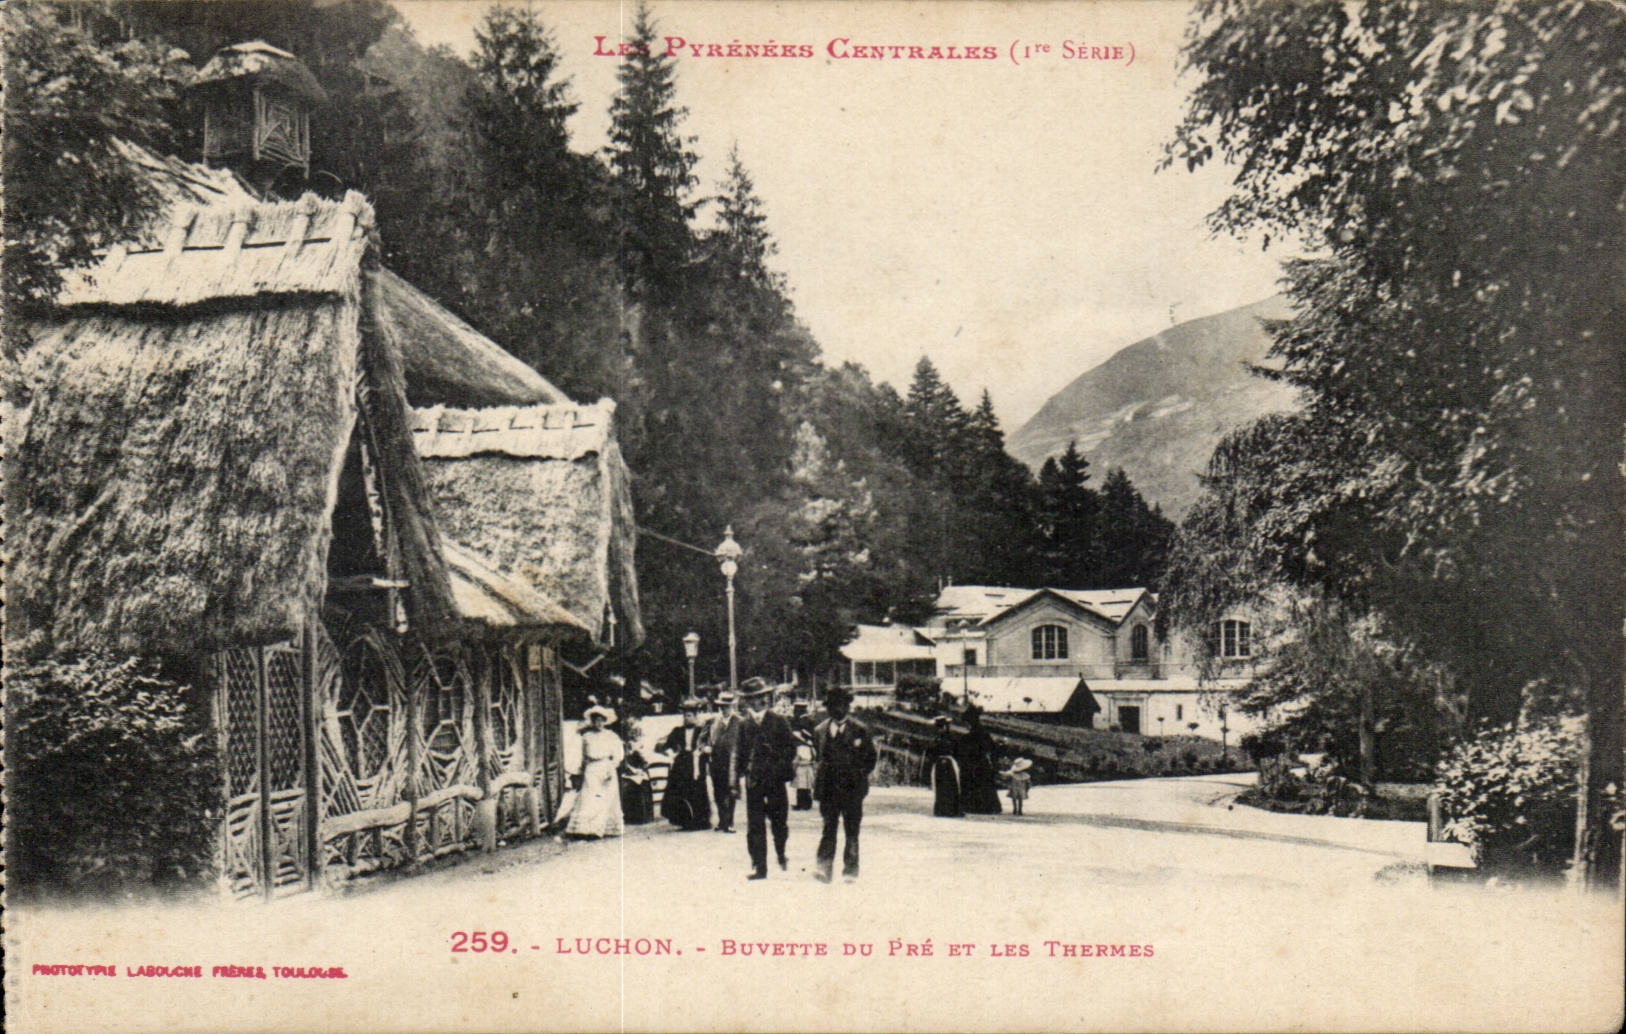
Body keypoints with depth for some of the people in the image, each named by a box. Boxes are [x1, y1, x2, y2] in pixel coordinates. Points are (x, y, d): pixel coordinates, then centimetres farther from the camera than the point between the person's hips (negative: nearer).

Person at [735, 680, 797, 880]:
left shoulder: (779, 721, 2)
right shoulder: (744, 724, 9)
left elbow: (790, 749, 2)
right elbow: (740, 753, 11)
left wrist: (781, 769, -8)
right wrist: (741, 775, 1)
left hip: (775, 780, -1)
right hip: (753, 781, 1)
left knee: (779, 821, 7)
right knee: (754, 826, -2)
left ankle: (781, 854, 34)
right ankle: (759, 867, 3)